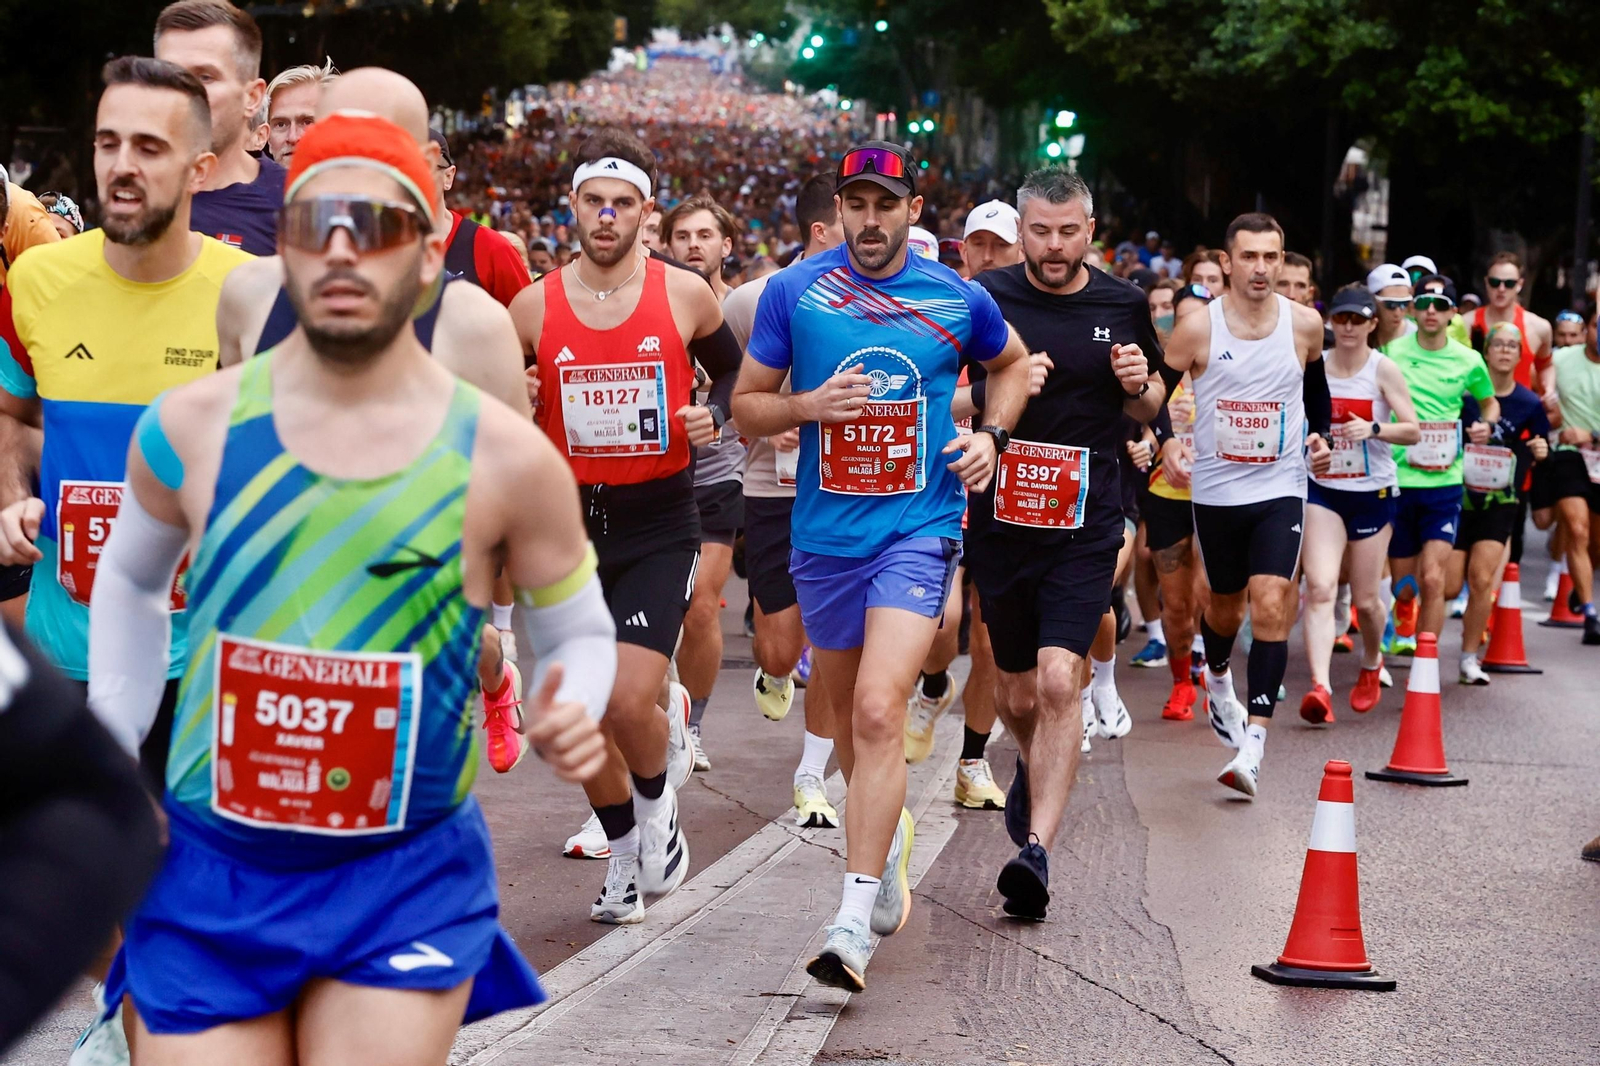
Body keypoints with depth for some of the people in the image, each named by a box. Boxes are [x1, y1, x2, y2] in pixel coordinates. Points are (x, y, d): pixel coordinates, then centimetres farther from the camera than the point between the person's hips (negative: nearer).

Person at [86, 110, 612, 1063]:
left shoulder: (506, 458, -8)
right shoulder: (191, 430, -3)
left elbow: (579, 632, 7)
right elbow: (130, 581, 16)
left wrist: (569, 717, -14)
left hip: (409, 881, -1)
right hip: (209, 876, 2)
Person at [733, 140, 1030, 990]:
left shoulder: (958, 301, 0)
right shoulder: (792, 292, 0)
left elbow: (1011, 363, 21)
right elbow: (746, 406, 6)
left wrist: (991, 436, 4)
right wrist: (807, 404, -14)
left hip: (918, 529, -3)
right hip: (823, 532, 3)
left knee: (878, 711, -18)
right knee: (851, 717, 16)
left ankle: (853, 924, -20)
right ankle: (888, 839, 45)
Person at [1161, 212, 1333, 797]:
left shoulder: (1304, 324, -2)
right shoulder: (1197, 328, -9)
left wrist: (1321, 435, 5)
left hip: (1281, 489, 0)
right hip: (1216, 490, 0)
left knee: (1272, 605, -16)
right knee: (1226, 602, 17)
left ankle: (1254, 744, -17)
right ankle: (1217, 677, 52)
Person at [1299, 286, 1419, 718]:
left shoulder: (1383, 369, -5)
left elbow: (1413, 430, -9)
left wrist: (1373, 429, -25)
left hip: (1373, 492, -1)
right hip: (1322, 489, 1)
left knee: (1365, 599, 7)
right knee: (1320, 588, -18)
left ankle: (1371, 664, 39)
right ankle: (1320, 687, -26)